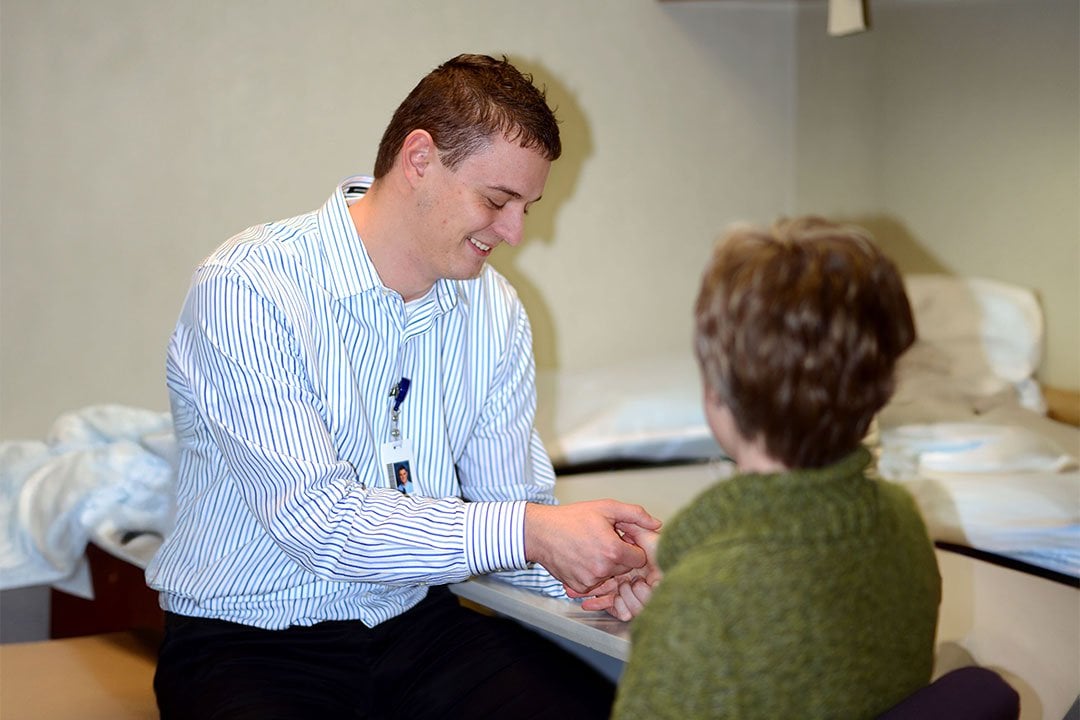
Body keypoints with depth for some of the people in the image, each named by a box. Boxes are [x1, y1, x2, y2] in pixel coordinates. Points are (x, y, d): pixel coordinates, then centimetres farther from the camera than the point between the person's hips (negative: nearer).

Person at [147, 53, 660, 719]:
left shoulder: (496, 312, 4)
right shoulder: (245, 290, -18)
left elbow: (512, 499, 6)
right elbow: (318, 521, -25)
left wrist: (592, 572, -15)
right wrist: (528, 531, -28)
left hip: (414, 623, 5)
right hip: (247, 641, -5)